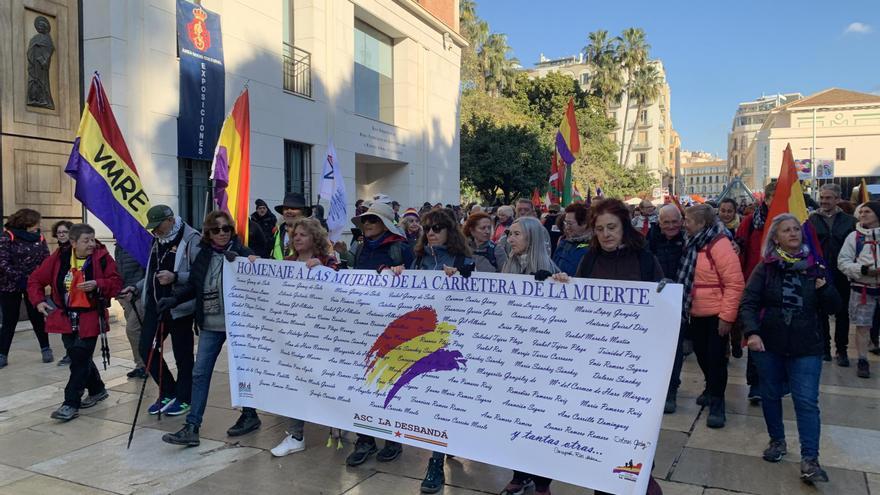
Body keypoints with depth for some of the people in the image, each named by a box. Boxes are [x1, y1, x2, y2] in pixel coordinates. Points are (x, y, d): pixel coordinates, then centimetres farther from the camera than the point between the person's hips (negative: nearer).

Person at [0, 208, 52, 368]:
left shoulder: (39, 238, 2)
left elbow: (46, 260, 1)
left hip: (34, 285, 2)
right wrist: (20, 278, -23)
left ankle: (46, 350, 19)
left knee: (37, 318, 9)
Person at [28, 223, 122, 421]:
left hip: (90, 317, -4)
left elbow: (116, 283, -8)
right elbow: (35, 280, 7)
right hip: (66, 317, 4)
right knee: (79, 357, 14)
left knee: (80, 359, -5)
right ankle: (97, 390, 34)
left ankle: (71, 404, 3)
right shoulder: (59, 258, -2)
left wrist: (97, 285, -25)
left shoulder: (102, 258, -9)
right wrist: (38, 300, -6)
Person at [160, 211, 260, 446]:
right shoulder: (203, 255, 6)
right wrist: (174, 298, -5)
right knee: (200, 373, 3)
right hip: (210, 325, 4)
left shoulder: (242, 252, -8)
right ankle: (192, 427, 8)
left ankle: (250, 414, 31)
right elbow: (192, 285, 10)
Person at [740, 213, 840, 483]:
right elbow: (748, 303, -8)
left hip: (806, 347, 0)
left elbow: (833, 308, 5)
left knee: (807, 401, -5)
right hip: (769, 344, 0)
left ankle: (809, 460, -1)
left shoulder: (814, 267, 3)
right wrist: (752, 332, -23)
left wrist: (823, 286, -15)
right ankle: (777, 441, 32)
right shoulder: (766, 267, -3)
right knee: (770, 395, 13)